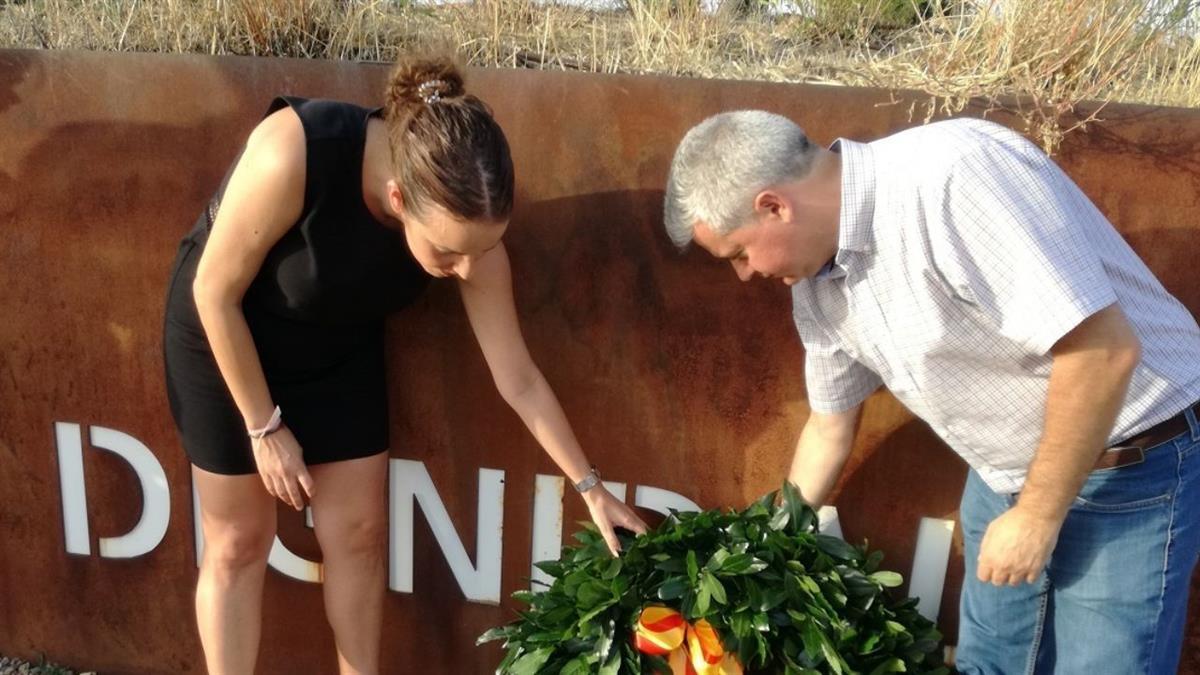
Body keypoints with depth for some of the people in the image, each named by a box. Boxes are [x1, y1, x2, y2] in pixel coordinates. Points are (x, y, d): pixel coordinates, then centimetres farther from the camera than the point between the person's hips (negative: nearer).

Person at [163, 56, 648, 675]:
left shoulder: (468, 233, -27)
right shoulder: (292, 155, -40)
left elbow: (519, 381, -14)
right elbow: (215, 290, -24)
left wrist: (589, 486, -9)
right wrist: (266, 427, -16)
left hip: (340, 348, 3)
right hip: (224, 334, -3)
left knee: (358, 531, 8)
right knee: (239, 541, 6)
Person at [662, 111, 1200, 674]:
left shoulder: (952, 173, -29)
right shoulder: (817, 281, -3)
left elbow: (1105, 351, -30)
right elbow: (829, 427, 12)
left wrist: (1039, 515, -20)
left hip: (1128, 472, -7)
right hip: (1007, 475, 7)